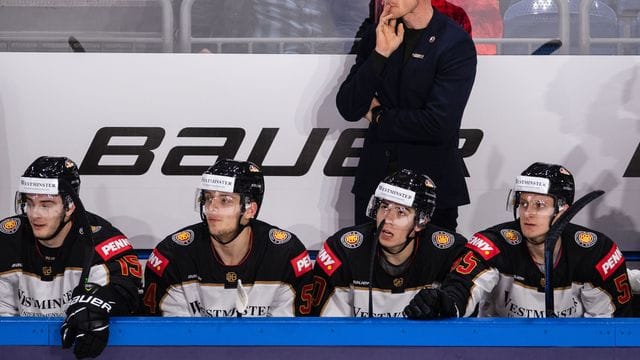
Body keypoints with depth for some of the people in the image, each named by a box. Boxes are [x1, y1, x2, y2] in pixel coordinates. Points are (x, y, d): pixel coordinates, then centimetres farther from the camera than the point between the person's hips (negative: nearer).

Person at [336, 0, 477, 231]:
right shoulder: (377, 35, 4)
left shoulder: (456, 45, -11)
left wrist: (379, 117, -5)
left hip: (432, 184, -4)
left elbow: (439, 124, -19)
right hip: (374, 180, 4)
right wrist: (380, 53, -14)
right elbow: (348, 109, -3)